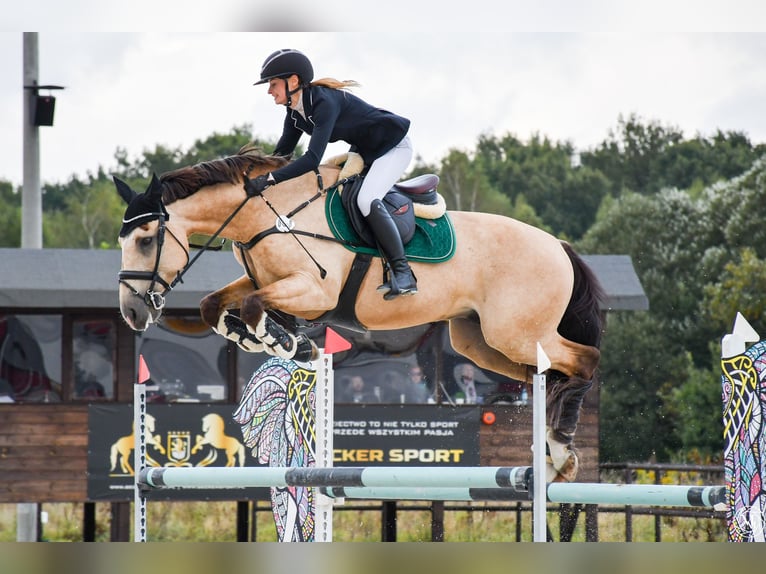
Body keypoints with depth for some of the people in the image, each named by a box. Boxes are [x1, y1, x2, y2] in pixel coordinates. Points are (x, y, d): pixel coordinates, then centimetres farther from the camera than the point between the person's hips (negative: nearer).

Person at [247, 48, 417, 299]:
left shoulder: (324, 102, -32)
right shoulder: (295, 112, -4)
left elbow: (313, 158, -39)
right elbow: (281, 152, 2)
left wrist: (269, 179, -44)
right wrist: (256, 174, -14)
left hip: (394, 146, -10)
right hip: (364, 150, 10)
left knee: (367, 201, -28)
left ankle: (404, 275, -21)